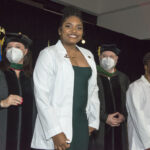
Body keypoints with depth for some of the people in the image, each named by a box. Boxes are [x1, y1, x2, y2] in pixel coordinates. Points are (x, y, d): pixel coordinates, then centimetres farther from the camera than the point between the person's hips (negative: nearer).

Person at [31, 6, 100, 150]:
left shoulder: (88, 55, 12)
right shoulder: (48, 54, -5)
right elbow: (41, 95, -12)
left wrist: (93, 122, 11)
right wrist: (55, 132, -17)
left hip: (82, 124, 5)